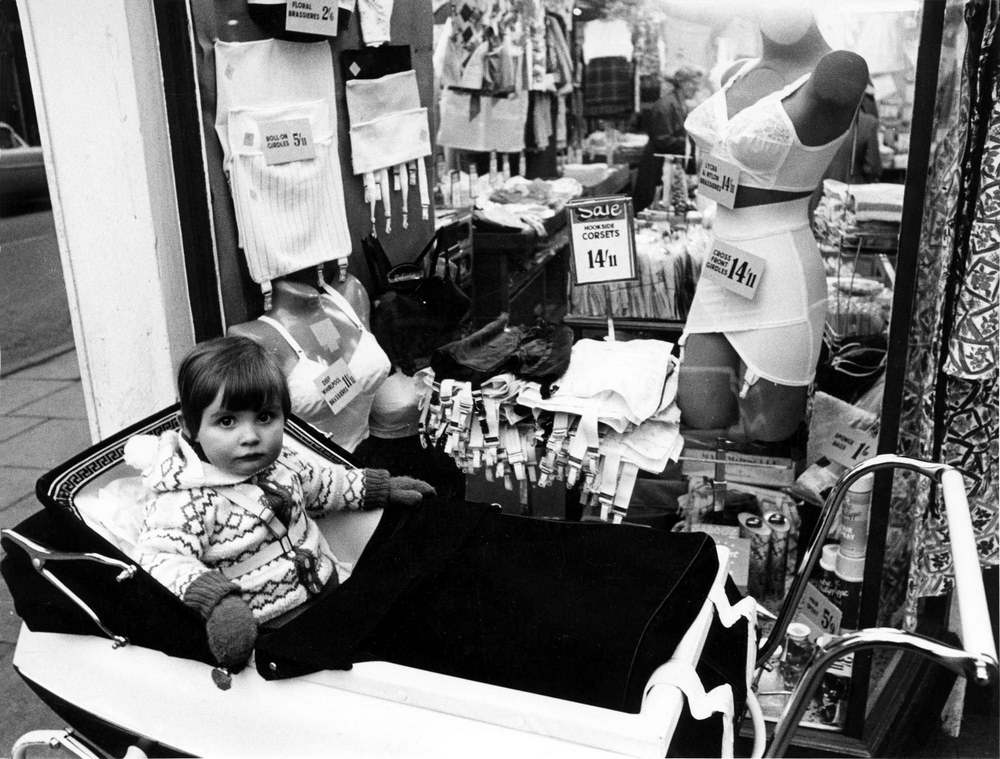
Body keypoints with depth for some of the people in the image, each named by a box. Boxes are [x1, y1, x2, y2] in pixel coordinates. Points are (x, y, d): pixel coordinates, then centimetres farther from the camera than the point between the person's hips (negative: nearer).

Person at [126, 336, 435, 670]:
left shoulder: (280, 461, 4)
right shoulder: (187, 501, -19)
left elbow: (319, 483, 23)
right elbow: (160, 557, -26)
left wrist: (378, 487, 24)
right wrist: (214, 597, -42)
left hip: (330, 585, 7)